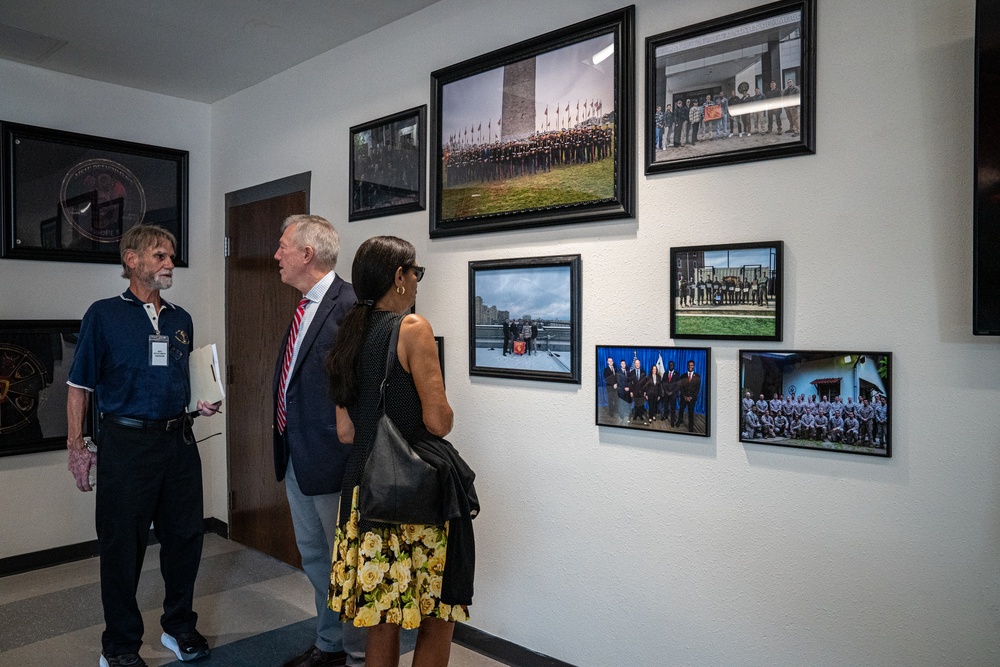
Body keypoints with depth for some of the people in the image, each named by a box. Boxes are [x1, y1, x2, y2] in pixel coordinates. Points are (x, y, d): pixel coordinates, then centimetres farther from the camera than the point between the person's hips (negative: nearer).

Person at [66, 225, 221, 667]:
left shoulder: (181, 320, 11)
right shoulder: (104, 315, -3)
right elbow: (80, 385, -3)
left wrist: (200, 403, 2)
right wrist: (76, 446, -8)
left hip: (178, 439, 5)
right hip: (127, 441, -4)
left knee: (185, 535, 11)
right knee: (123, 546, 5)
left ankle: (179, 627, 31)